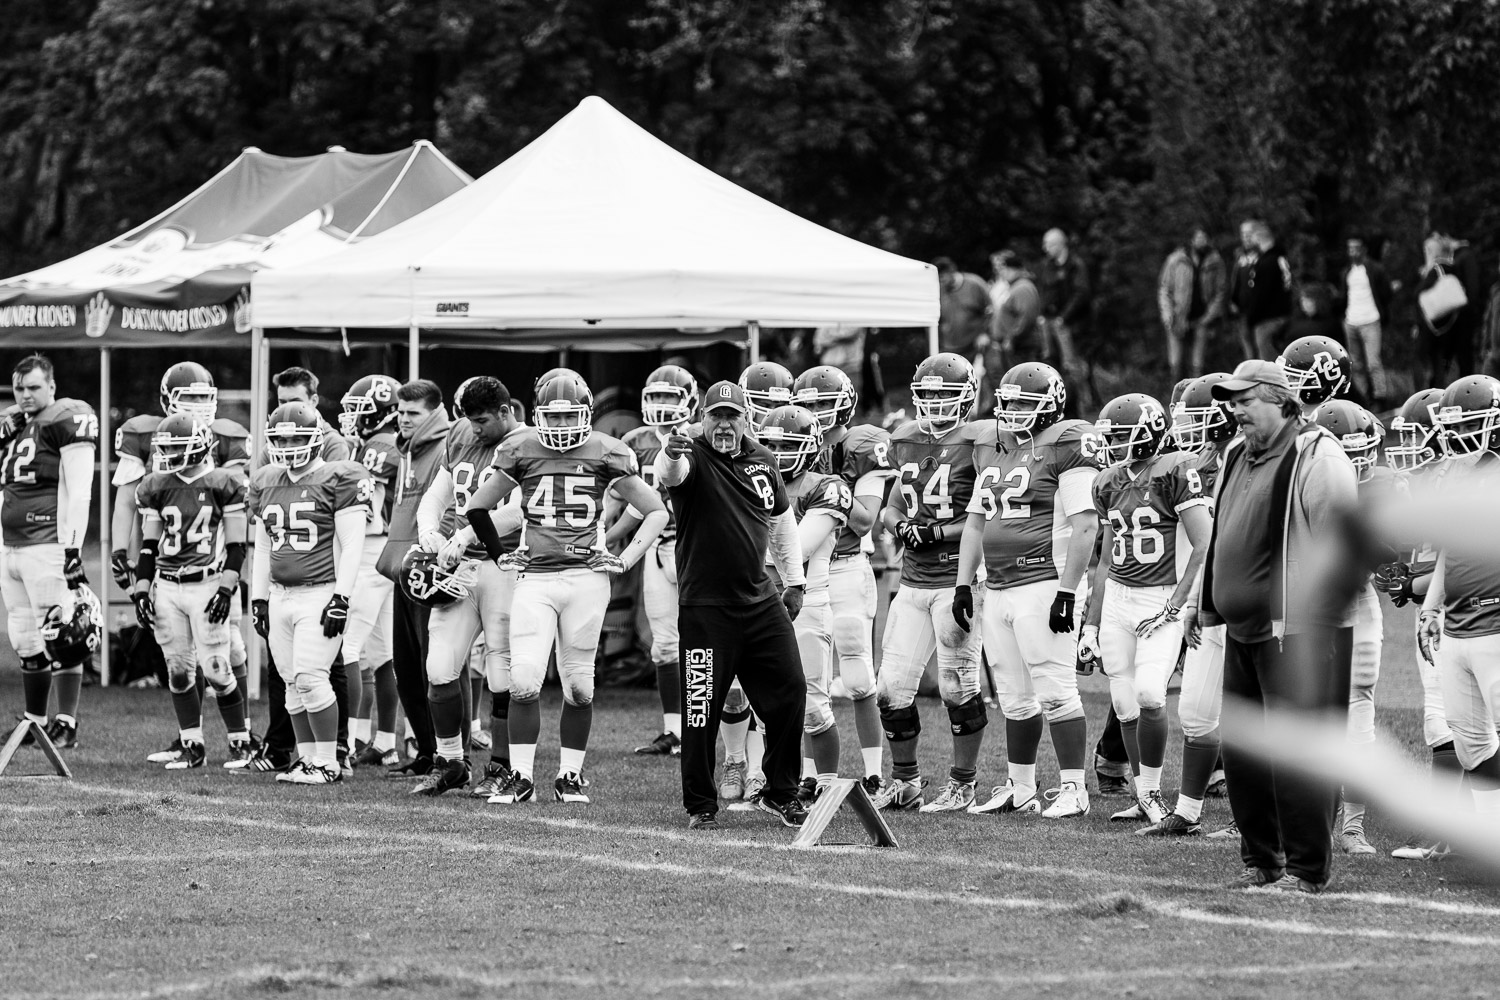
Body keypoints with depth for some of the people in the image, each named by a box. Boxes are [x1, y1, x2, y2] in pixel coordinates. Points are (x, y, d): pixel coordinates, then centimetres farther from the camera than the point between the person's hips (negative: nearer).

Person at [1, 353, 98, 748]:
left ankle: (66, 725, -7)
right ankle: (35, 723, 17)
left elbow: (78, 493, -12)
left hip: (48, 547, -8)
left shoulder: (66, 420, -6)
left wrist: (73, 549, -16)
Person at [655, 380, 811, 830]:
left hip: (760, 600, 6)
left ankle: (781, 792, 19)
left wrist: (794, 582, 22)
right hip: (705, 607, -5)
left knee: (789, 691, 4)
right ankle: (700, 805, 9)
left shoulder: (762, 460, 11)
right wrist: (671, 454, -56)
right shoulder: (695, 458, -7)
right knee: (702, 708, -2)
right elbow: (669, 473, -32)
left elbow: (782, 521, 23)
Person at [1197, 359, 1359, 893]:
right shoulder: (1239, 459, 16)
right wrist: (1210, 601, 21)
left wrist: (1316, 613, -20)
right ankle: (1260, 859, 23)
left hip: (1299, 633, -9)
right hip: (1243, 630, 9)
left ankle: (1307, 868, 0)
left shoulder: (1317, 458, -12)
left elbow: (1338, 545, -17)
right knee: (1241, 748, 13)